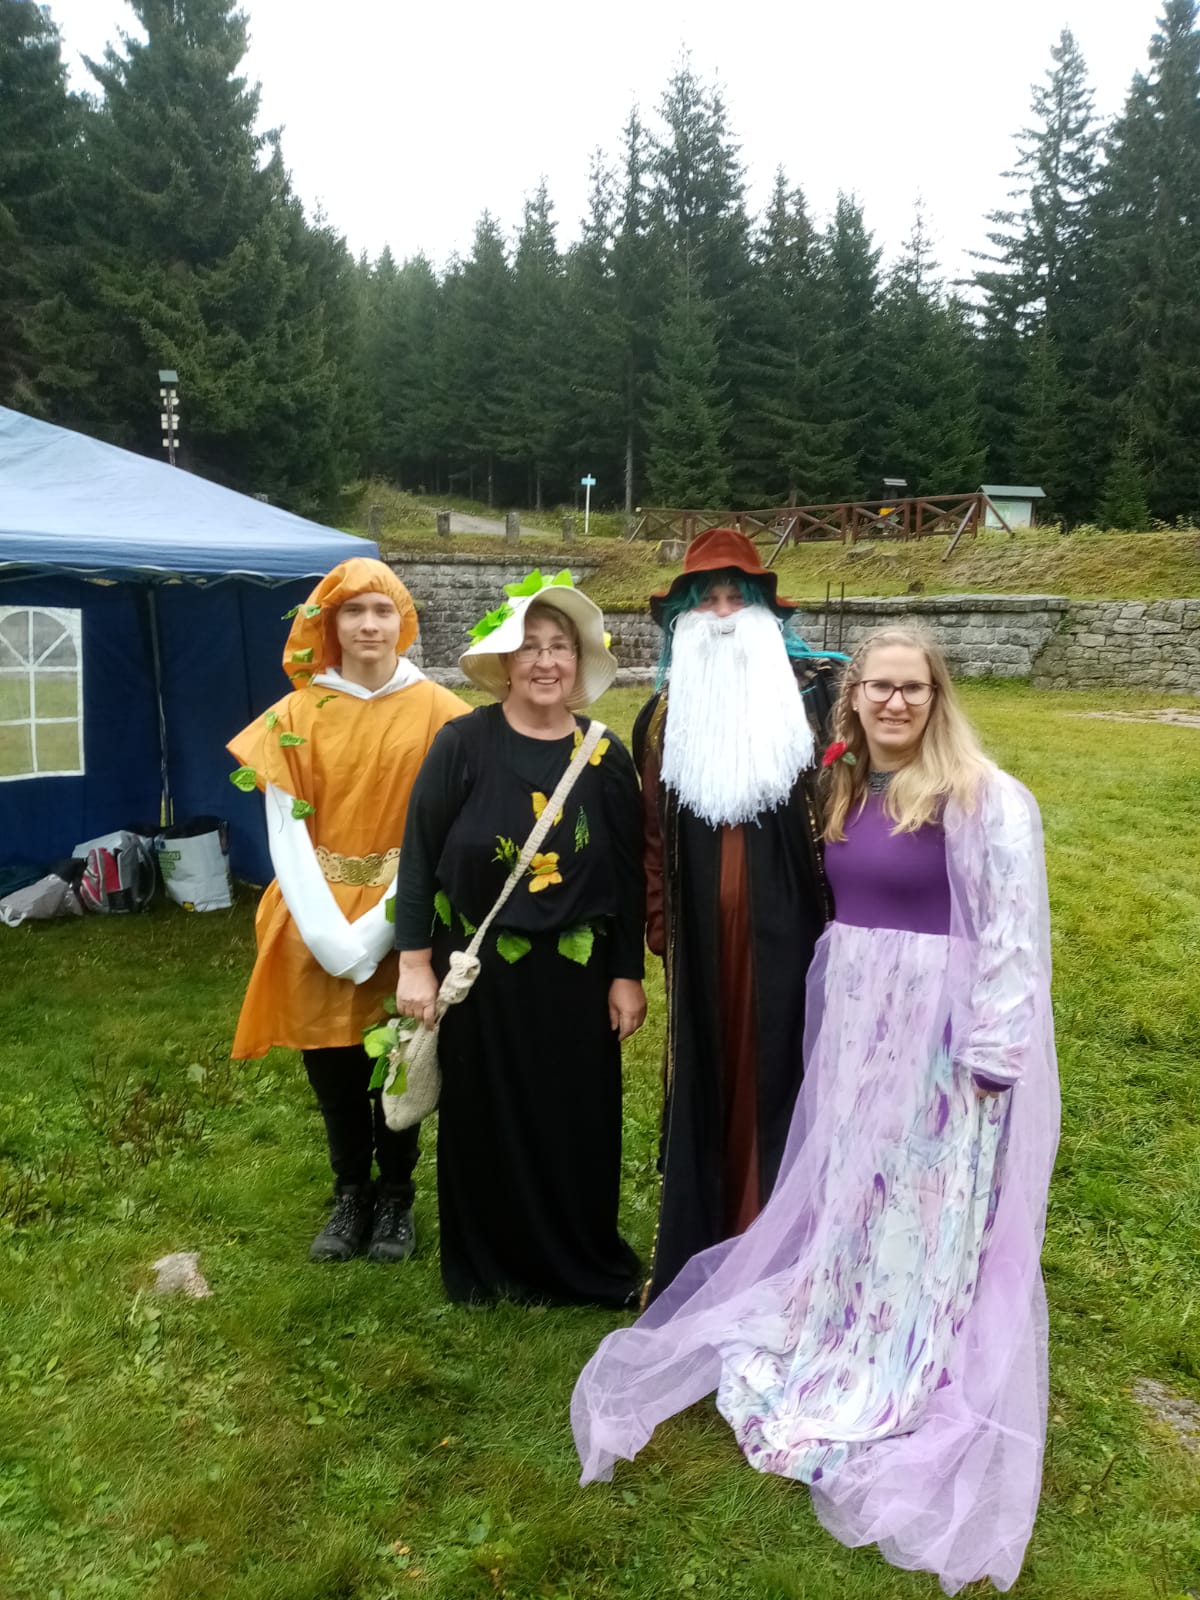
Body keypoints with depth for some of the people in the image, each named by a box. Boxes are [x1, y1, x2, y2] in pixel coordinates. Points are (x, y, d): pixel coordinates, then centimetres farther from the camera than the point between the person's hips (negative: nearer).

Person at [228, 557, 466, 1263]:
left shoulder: (437, 710, -3)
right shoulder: (298, 713, 0)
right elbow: (285, 827, -3)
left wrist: (378, 925, -15)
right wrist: (326, 931, -14)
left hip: (403, 921, -1)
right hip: (319, 923, 2)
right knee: (330, 1064, 10)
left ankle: (397, 1195, 27)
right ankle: (351, 1193, 30)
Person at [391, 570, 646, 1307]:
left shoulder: (606, 757, -1)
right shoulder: (463, 743, -9)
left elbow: (628, 877, 3)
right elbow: (418, 856, -7)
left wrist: (627, 975, 2)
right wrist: (415, 963, -9)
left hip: (575, 974, 2)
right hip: (479, 971, -2)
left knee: (580, 1121, 11)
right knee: (486, 1120, 11)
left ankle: (584, 1262, 33)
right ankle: (487, 1264, 32)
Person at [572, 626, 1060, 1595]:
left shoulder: (984, 799, -15)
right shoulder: (848, 791, 6)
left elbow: (1014, 934, -17)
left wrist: (991, 1050, -18)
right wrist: (834, 1009, 14)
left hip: (940, 1028, -6)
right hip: (855, 1020, 7)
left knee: (933, 1203, 8)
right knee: (851, 1190, 20)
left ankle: (920, 1379, 28)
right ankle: (841, 1329, 41)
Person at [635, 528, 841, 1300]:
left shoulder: (815, 692, -2)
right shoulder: (665, 715, 8)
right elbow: (652, 829, 10)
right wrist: (658, 924, 9)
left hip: (787, 922, -2)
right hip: (704, 931, 3)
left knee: (781, 1067, 4)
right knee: (707, 1077, 11)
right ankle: (705, 1242, 25)